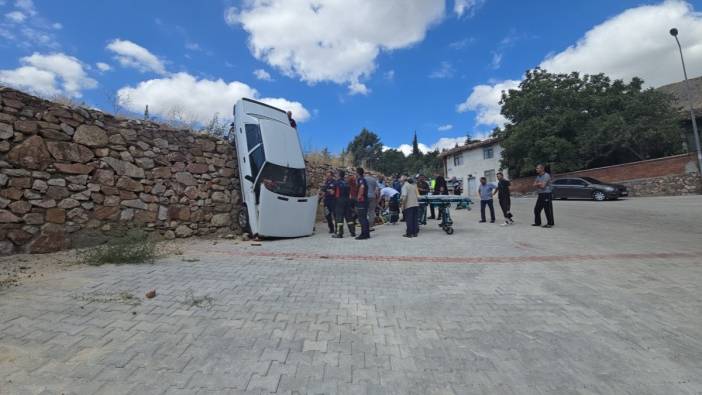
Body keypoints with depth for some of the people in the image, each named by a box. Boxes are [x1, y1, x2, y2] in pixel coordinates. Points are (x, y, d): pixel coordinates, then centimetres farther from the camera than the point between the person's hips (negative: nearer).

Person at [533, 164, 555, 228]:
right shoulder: (538, 176, 15)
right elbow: (534, 184, 6)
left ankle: (550, 223, 5)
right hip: (540, 195, 9)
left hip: (547, 194, -9)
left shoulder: (546, 175, -12)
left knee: (548, 210, -4)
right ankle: (537, 222, 19)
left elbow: (542, 186, -19)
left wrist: (537, 184, -2)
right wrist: (540, 184, -11)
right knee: (537, 209, 10)